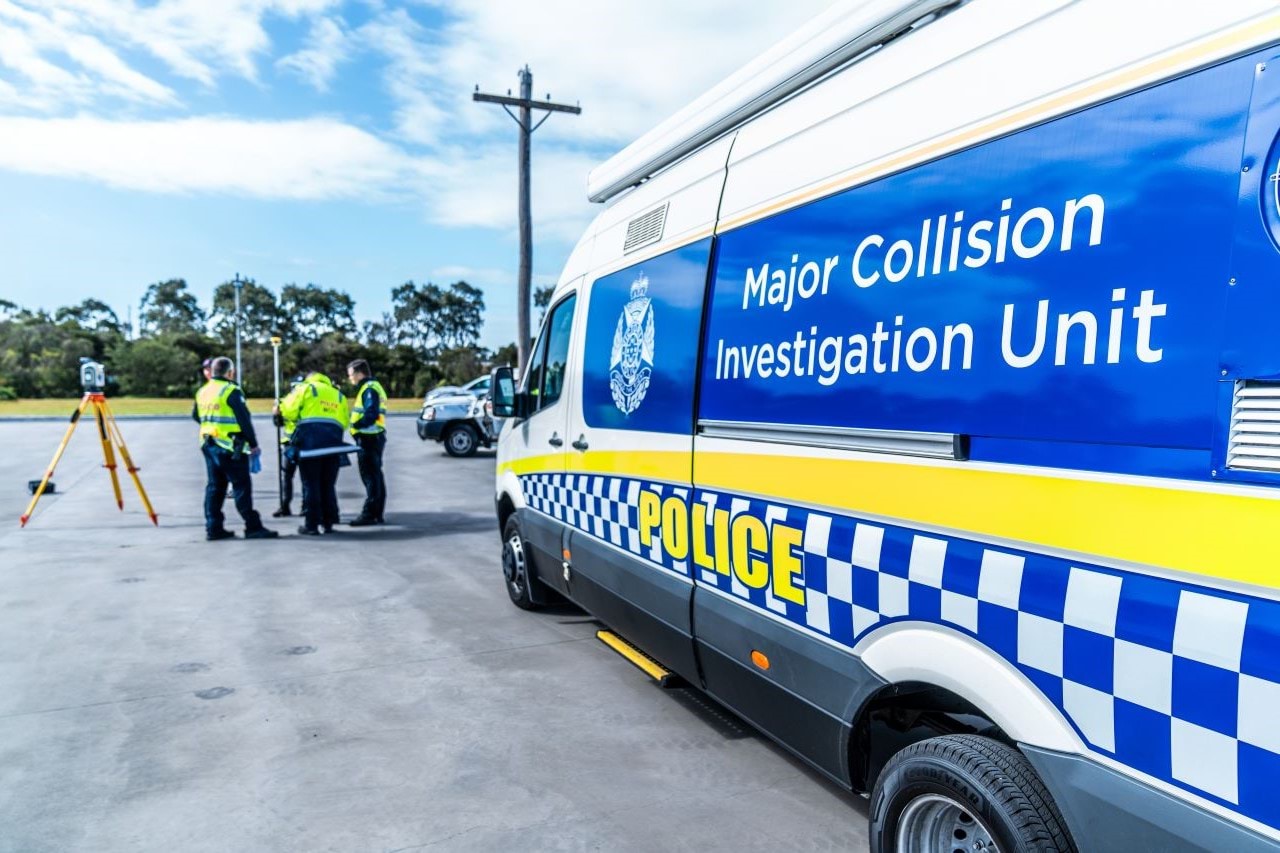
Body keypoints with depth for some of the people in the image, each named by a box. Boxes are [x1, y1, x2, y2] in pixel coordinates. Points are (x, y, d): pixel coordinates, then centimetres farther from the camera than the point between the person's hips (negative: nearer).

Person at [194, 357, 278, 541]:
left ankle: (213, 528, 12)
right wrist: (253, 444, -9)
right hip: (230, 448, -8)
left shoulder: (202, 392, 12)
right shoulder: (231, 391, -12)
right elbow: (244, 420, -14)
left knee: (214, 487, 11)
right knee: (242, 486, -6)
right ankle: (253, 527, -6)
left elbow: (196, 415, 21)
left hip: (209, 446, 8)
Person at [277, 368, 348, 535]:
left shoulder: (305, 388, 10)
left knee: (310, 484, 2)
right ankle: (328, 523, 15)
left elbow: (289, 411, -1)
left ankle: (311, 524, 3)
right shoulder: (339, 395, 23)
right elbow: (345, 422, 11)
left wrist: (280, 408, 19)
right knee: (328, 484, 13)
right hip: (333, 441, 4)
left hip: (310, 440, -3)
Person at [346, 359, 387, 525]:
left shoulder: (369, 388, -14)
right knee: (375, 475, 13)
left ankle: (369, 513, -4)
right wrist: (357, 423, 7)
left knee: (370, 476, -7)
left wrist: (355, 425, -17)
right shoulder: (371, 387, 18)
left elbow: (371, 414, -25)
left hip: (369, 437, -10)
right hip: (374, 436, 10)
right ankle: (377, 514, 19)